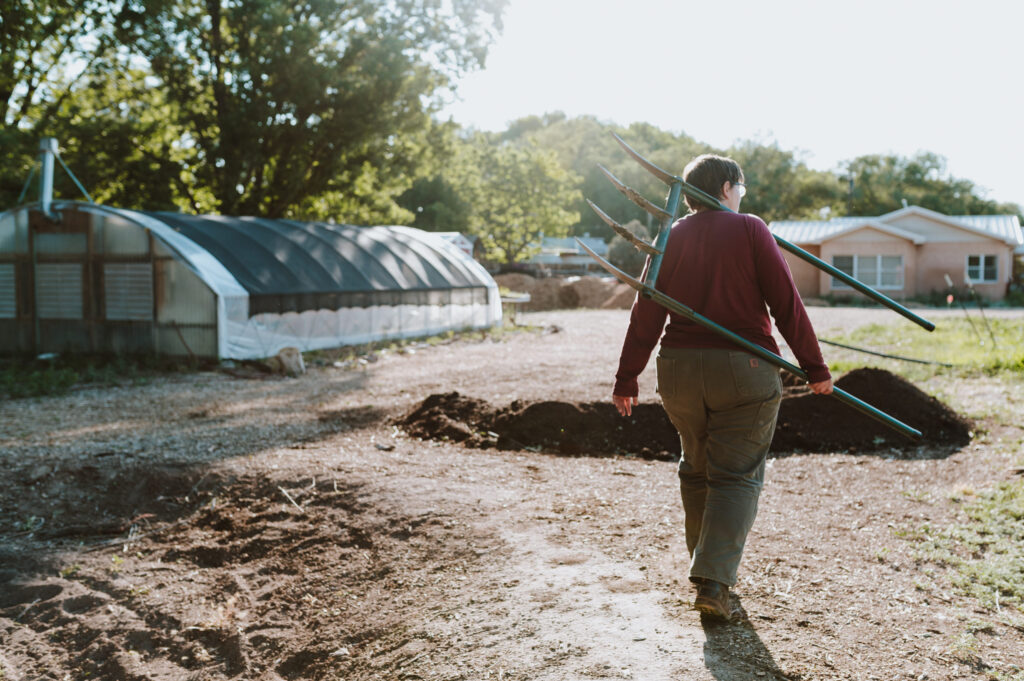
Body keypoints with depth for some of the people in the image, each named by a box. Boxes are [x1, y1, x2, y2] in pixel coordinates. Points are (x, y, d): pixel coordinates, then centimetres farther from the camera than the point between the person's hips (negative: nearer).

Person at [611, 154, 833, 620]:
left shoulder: (670, 239, 8)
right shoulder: (750, 230, -1)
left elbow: (646, 314, 5)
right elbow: (786, 302, -5)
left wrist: (626, 379, 9)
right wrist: (814, 367, 0)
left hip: (679, 370, 4)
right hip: (745, 370, -4)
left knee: (696, 470, 19)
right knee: (737, 475, 3)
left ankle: (706, 566, 30)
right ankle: (713, 580, -8)